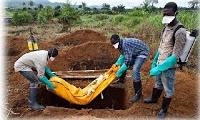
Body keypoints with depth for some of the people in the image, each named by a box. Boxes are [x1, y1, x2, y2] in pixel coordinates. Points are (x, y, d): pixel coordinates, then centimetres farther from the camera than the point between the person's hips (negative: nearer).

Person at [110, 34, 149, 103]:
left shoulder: (125, 44, -35)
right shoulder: (121, 44, -7)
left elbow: (128, 61, -35)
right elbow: (123, 55, 10)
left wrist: (119, 72, -29)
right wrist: (117, 63, -4)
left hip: (142, 53, -10)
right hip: (135, 53, 10)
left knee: (135, 70, -23)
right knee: (122, 63, 14)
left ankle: (138, 93, -12)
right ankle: (121, 80, 38)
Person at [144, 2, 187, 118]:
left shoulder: (180, 32, -22)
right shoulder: (167, 27, 2)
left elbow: (175, 56, -25)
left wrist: (159, 69, -25)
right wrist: (155, 61, 15)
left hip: (168, 66, -7)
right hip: (160, 63, 7)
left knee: (168, 89, 13)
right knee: (158, 84, 27)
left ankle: (164, 110, 32)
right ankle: (154, 99, 49)